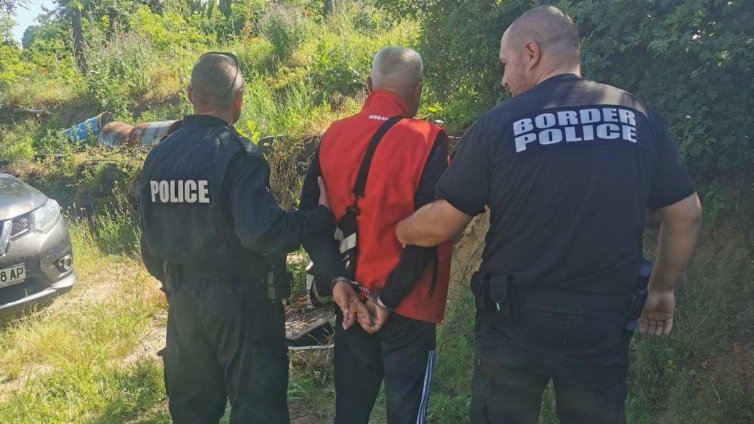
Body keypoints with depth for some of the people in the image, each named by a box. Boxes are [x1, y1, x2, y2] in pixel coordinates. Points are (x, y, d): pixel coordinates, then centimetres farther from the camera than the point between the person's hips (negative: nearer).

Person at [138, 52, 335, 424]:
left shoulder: (158, 156, 2)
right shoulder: (238, 155, -18)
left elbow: (150, 240, 7)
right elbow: (263, 231, -27)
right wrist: (322, 216, -15)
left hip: (183, 300, 6)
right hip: (240, 299, -6)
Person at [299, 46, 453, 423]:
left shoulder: (332, 136, 1)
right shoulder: (426, 140, -14)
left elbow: (310, 215, 0)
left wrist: (336, 279, -4)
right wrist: (389, 298, -13)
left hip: (349, 298, 5)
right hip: (406, 304, -5)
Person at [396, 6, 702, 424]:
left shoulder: (498, 124, -10)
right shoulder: (638, 116, -1)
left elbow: (441, 224, -7)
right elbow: (685, 214, 6)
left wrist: (397, 231, 13)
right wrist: (663, 289, 19)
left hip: (516, 322, -2)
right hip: (604, 322, 3)